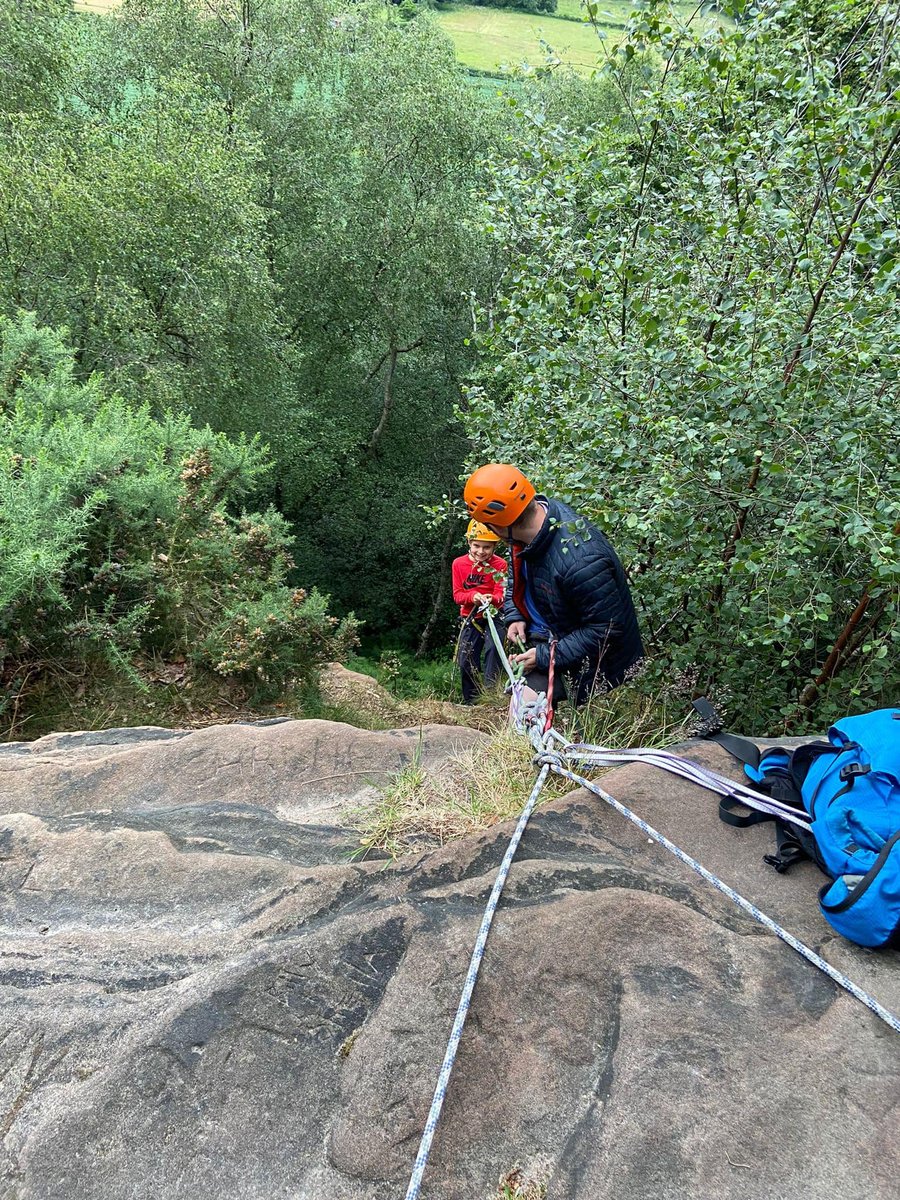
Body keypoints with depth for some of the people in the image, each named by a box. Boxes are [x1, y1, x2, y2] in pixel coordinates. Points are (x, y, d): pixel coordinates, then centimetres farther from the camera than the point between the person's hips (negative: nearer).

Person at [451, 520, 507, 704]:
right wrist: (473, 596, -24)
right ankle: (470, 700, 17)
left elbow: (501, 594, -14)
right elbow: (457, 594, -3)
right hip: (471, 618, 3)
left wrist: (491, 599, -37)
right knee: (466, 661, 2)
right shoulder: (459, 564, -3)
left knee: (493, 648, -27)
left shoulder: (499, 565, -10)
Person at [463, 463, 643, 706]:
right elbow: (516, 576, 11)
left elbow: (606, 628, -28)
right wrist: (514, 616, -3)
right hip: (548, 635, 7)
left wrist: (545, 657, -24)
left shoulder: (581, 560, -37)